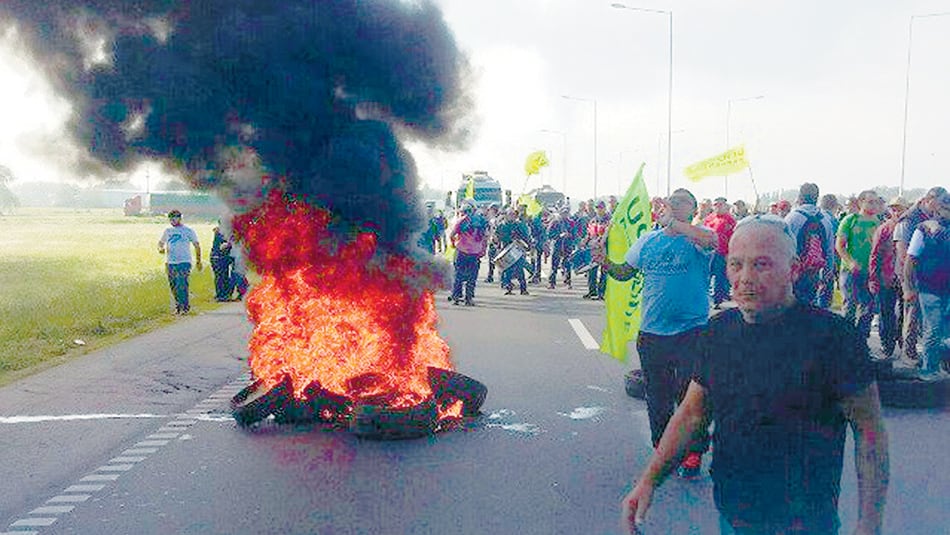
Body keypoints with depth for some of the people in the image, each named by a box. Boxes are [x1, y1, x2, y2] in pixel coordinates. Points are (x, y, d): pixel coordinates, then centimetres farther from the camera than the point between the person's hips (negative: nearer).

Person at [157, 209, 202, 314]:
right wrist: (160, 248, -2)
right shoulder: (167, 231, 14)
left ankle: (185, 306, -9)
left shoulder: (188, 231, 3)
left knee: (182, 285, -15)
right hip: (170, 262, 5)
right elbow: (160, 242, 23)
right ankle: (178, 306, 18)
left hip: (184, 262, -5)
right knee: (173, 286, 6)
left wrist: (198, 261, 4)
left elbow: (197, 245, 7)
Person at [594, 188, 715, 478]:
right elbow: (624, 272, 16)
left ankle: (693, 452, 19)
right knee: (657, 396, 14)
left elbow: (710, 240, -30)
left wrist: (670, 221, -27)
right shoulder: (647, 240, 9)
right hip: (651, 332, 4)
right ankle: (662, 447, 31)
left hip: (691, 332, -4)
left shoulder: (697, 236, -5)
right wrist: (606, 264, -5)